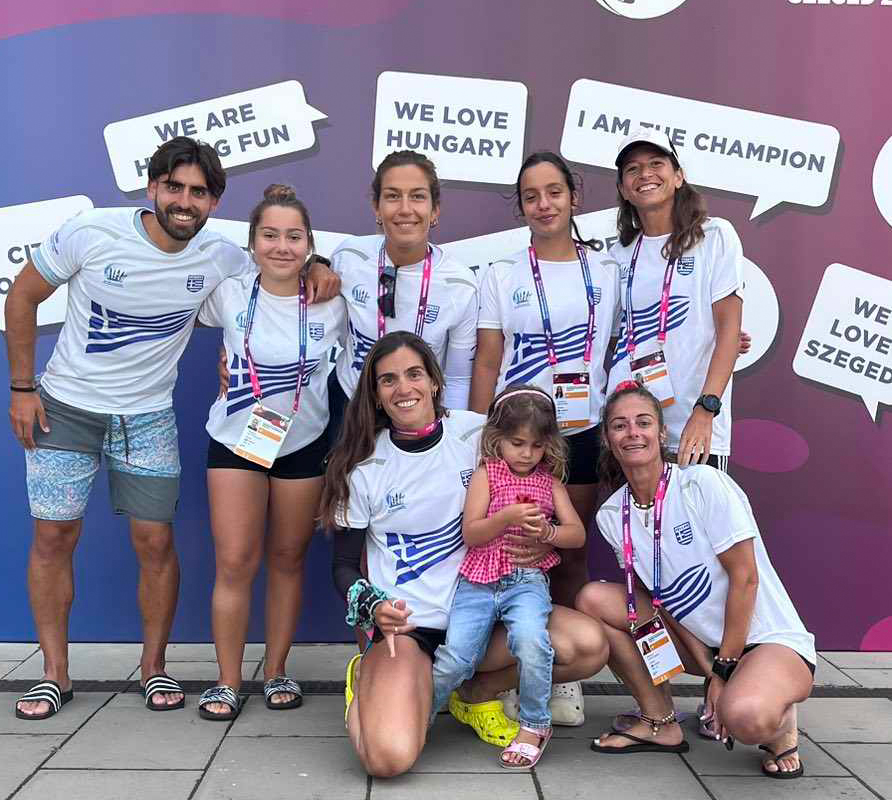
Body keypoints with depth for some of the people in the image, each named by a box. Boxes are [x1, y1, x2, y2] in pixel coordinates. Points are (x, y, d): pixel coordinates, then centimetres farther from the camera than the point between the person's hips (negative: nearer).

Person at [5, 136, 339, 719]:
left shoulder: (220, 258, -9)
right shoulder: (92, 233, -15)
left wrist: (318, 269, -16)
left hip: (148, 415, 1)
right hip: (64, 407, -1)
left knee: (156, 542, -1)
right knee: (54, 538, 1)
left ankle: (154, 666, 19)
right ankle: (55, 675, 18)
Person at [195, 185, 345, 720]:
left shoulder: (331, 303, -8)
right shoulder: (229, 294, -8)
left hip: (305, 442, 1)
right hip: (236, 440, 0)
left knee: (288, 559, 10)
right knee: (235, 561, -4)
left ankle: (276, 671, 24)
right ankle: (228, 681, 10)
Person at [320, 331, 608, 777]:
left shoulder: (475, 433, -2)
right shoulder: (364, 468, -5)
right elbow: (344, 565, 3)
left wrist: (543, 543, -11)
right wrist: (373, 607, -19)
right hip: (405, 625, -2)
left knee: (589, 645, -22)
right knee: (389, 758, -26)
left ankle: (475, 694, 6)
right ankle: (367, 682, 11)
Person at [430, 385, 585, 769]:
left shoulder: (550, 480, 14)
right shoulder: (485, 474, 6)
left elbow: (578, 534, 9)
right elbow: (470, 534, -3)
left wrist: (547, 531, -11)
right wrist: (508, 516, -19)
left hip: (527, 579, 1)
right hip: (479, 581, -1)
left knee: (530, 638, -30)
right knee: (453, 659, -16)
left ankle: (534, 724, -7)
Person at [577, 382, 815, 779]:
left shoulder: (703, 483, -18)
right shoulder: (612, 516, -2)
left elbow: (745, 577, -16)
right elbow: (659, 598, 0)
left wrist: (725, 669, -13)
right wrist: (710, 670, -10)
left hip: (771, 640, -6)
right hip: (699, 641, 6)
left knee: (743, 716, -38)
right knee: (593, 599, -11)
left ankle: (779, 722, 2)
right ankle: (660, 723, 2)